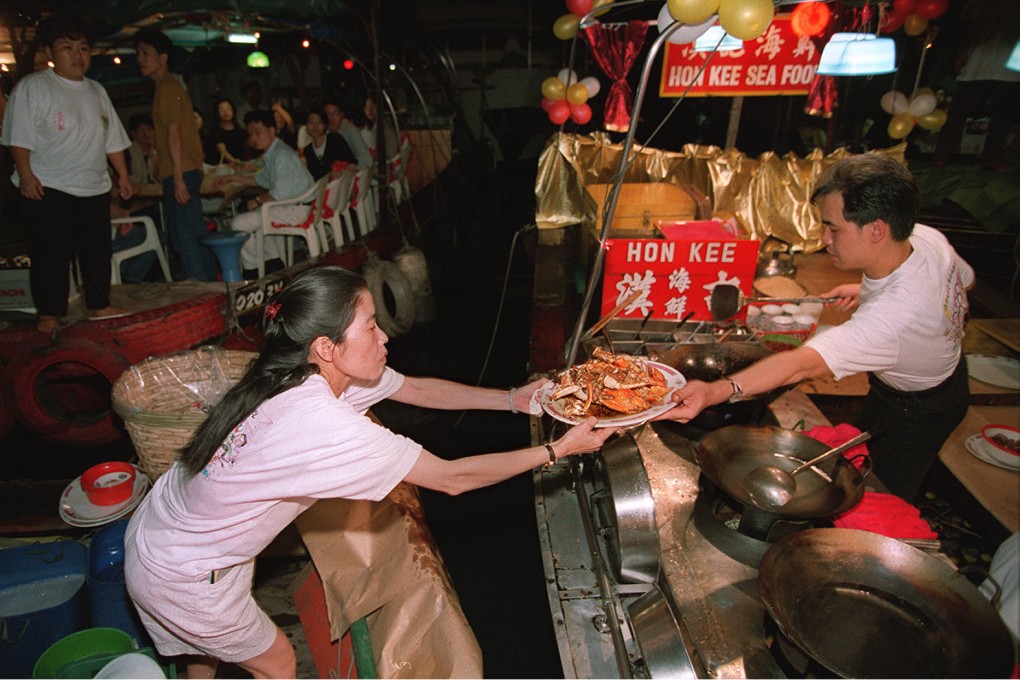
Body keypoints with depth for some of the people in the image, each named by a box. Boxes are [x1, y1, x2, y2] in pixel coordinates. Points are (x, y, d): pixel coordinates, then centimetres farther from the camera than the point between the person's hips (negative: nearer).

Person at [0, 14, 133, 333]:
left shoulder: (97, 91, 15)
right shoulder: (32, 87, -4)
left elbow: (113, 139, 18)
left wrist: (123, 175, 13)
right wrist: (26, 175, -17)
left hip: (94, 187, 6)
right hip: (47, 187, -5)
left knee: (98, 250, 9)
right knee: (51, 253, -3)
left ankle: (100, 305, 21)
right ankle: (49, 313, 6)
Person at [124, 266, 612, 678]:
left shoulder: (313, 373, -13)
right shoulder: (323, 423, -37)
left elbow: (416, 389, 0)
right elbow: (452, 479, -29)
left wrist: (512, 399, -5)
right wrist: (558, 450, -22)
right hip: (182, 577, -7)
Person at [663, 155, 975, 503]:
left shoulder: (890, 316, -47)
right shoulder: (926, 237, -20)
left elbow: (803, 363, -55)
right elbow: (964, 278, 3)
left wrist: (715, 391, -68)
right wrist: (867, 290, -5)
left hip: (915, 416, -8)